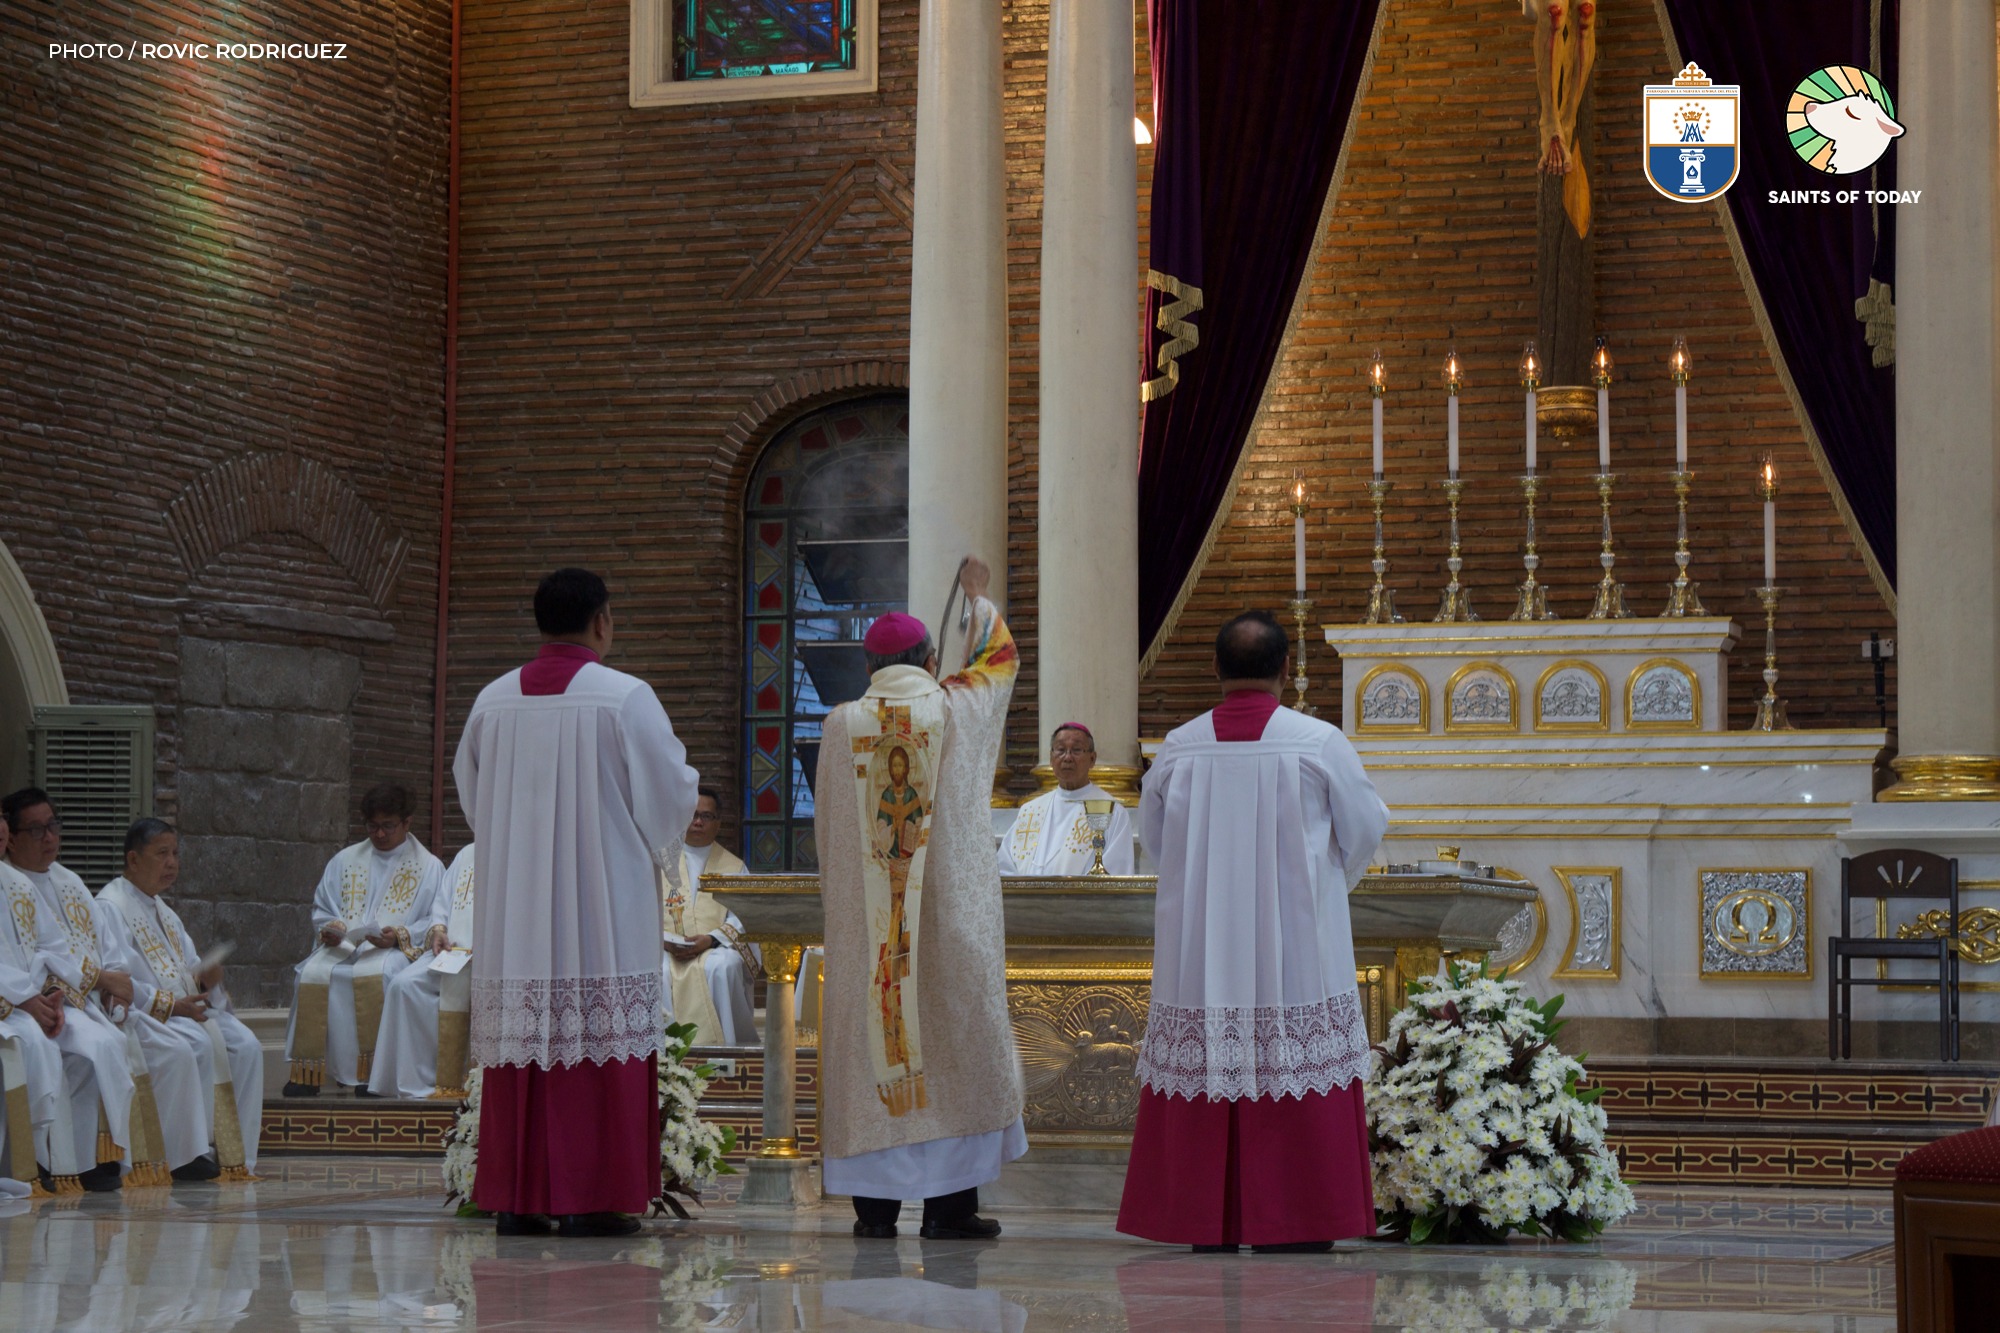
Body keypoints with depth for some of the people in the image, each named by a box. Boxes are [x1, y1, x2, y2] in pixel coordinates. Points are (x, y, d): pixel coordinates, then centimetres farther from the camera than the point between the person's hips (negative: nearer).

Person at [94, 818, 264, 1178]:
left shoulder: (163, 912, 23)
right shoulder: (110, 907, -6)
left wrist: (204, 977, -4)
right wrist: (170, 1004, -21)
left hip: (186, 1008, 8)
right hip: (140, 1014, -8)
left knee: (245, 1046, -14)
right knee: (197, 1044, -33)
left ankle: (237, 1156, -15)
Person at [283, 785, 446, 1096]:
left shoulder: (429, 867, 11)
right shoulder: (345, 860, 22)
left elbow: (436, 922, 3)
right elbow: (321, 911, 23)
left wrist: (399, 936, -15)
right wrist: (329, 929, -1)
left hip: (396, 950, -3)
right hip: (342, 945, 4)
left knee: (374, 974, -39)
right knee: (313, 974, -30)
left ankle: (372, 1072, -37)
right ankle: (306, 1073, -31)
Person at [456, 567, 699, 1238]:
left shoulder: (492, 701, 6)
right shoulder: (626, 697, -7)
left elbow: (470, 792, 17)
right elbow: (669, 793, -2)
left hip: (513, 901, 4)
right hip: (602, 903, -4)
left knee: (521, 1033, 6)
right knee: (598, 1036, -2)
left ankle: (514, 1197, 7)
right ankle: (590, 1196, -3)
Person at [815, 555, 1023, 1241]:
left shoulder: (843, 724, 0)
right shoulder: (959, 709, -2)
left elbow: (826, 824, 7)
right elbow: (998, 659, 20)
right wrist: (979, 597, 37)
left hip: (863, 921, 1)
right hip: (953, 913, -1)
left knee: (869, 1038, 4)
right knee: (953, 1040, 3)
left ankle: (876, 1204, 4)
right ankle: (949, 1204, 2)